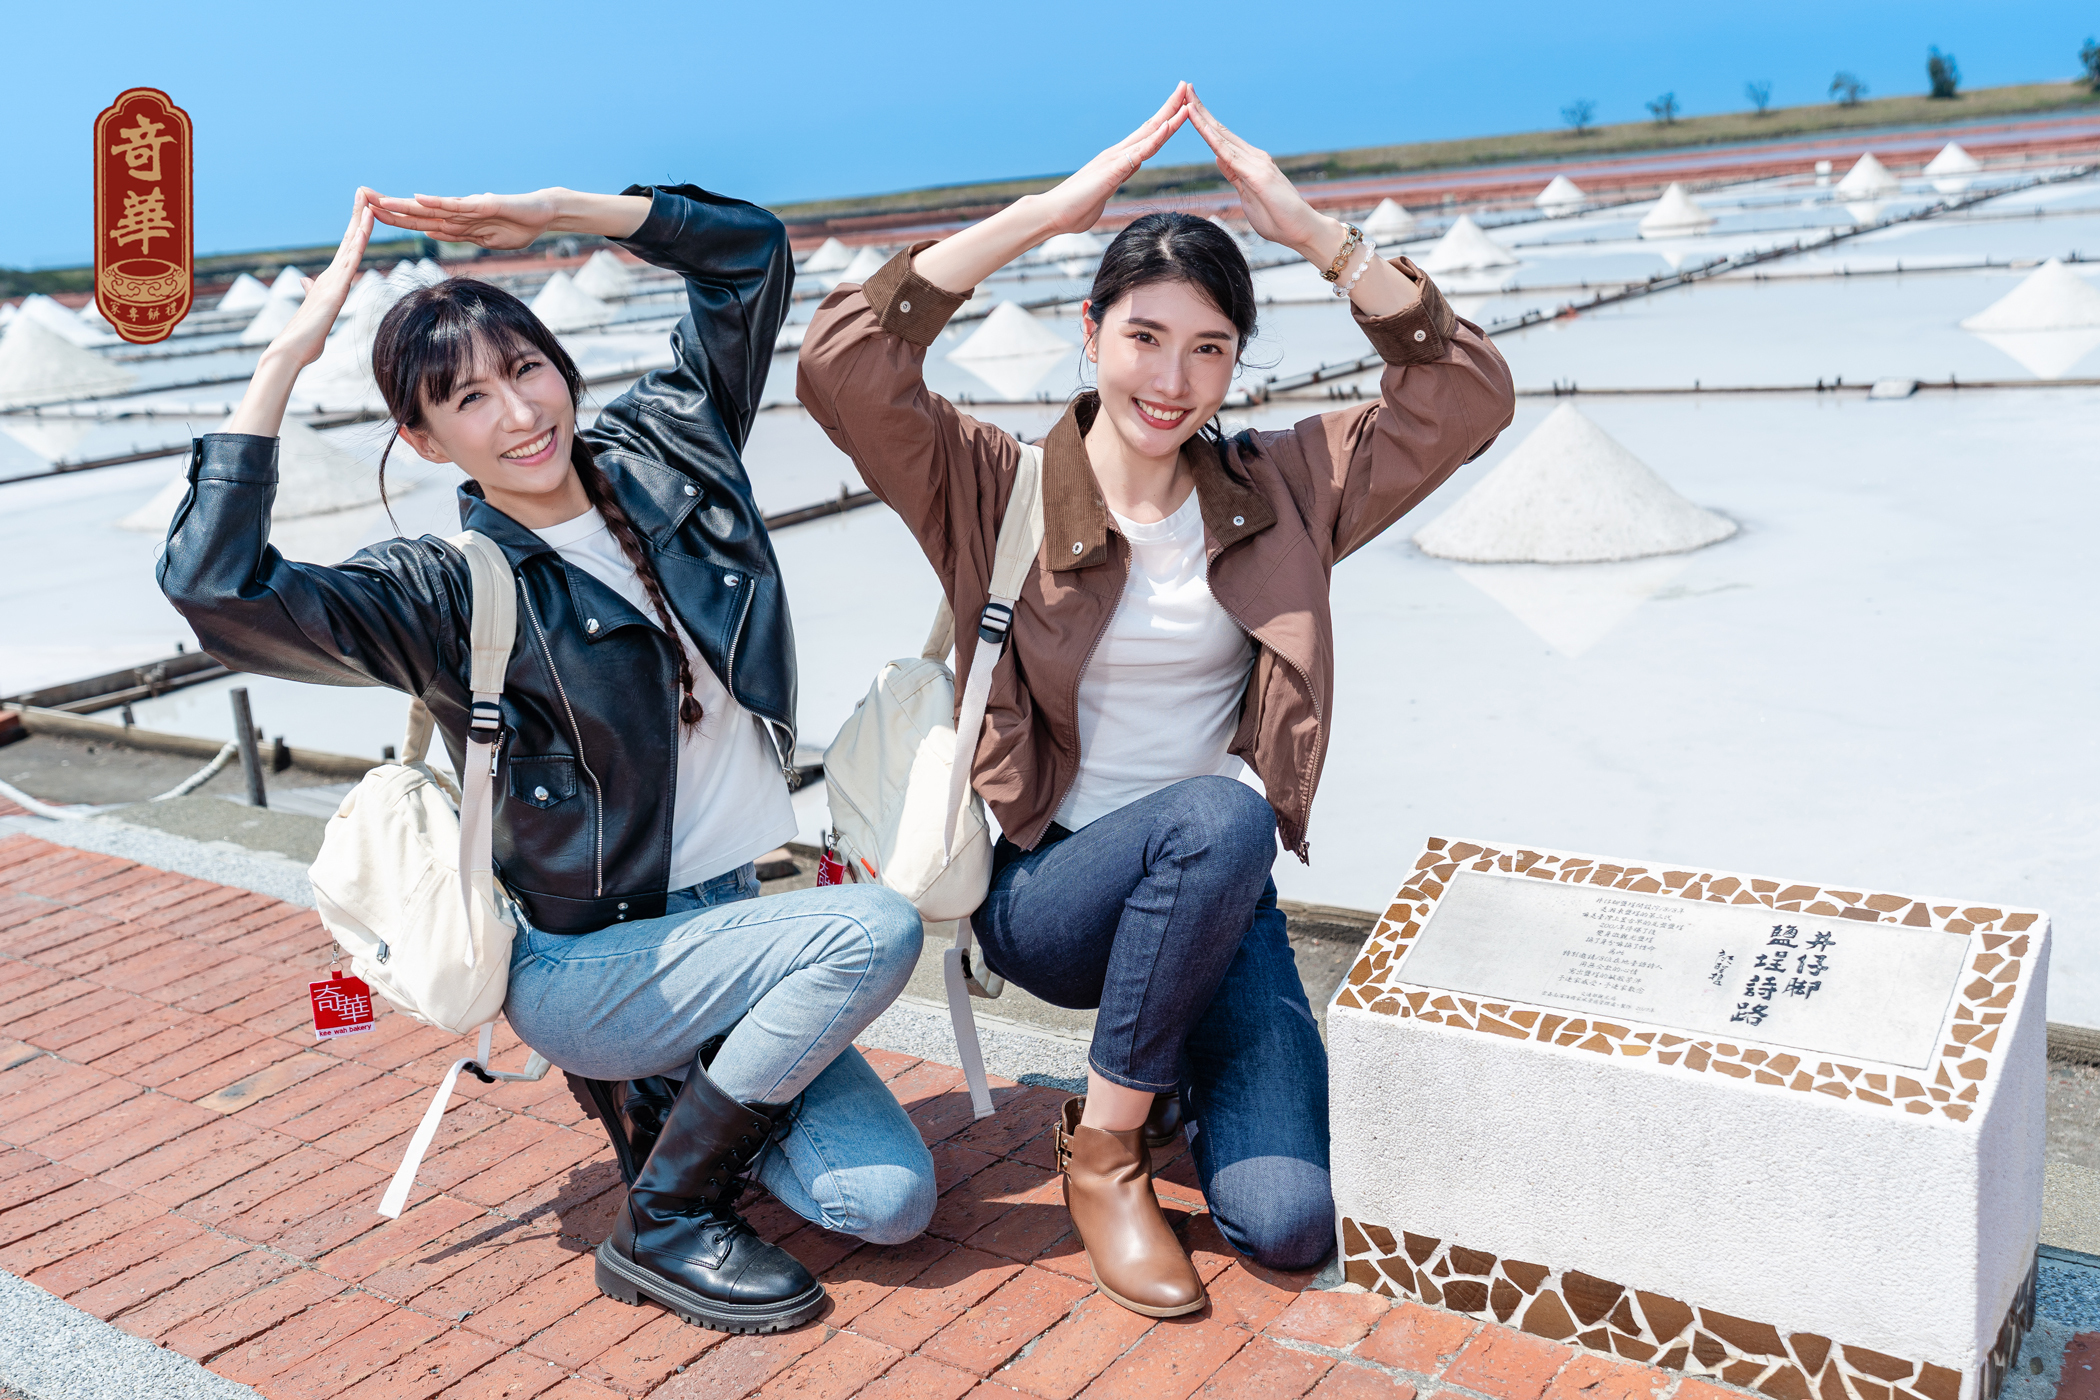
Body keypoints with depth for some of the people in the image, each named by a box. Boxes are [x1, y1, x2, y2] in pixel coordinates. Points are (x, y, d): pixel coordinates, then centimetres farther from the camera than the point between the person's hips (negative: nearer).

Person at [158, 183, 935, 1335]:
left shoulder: (660, 452, 2)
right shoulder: (449, 593, -11)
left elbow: (751, 250, 8)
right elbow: (212, 583, -27)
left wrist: (554, 213, -3)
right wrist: (289, 354, -23)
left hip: (737, 917, 5)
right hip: (583, 967, -5)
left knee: (890, 1204, -8)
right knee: (876, 929, -30)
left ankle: (674, 1089, 19)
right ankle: (662, 1222, -9)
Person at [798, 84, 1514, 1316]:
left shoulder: (1278, 489, 3)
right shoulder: (1004, 492, -6)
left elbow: (1467, 397, -4)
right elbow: (841, 367, -20)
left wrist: (1312, 228, -11)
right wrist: (1049, 212, -21)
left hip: (1214, 898, 3)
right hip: (1047, 891, -2)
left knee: (1288, 1223, -15)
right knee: (1218, 817, -37)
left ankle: (1176, 1066, 20)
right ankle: (1103, 1144, -13)